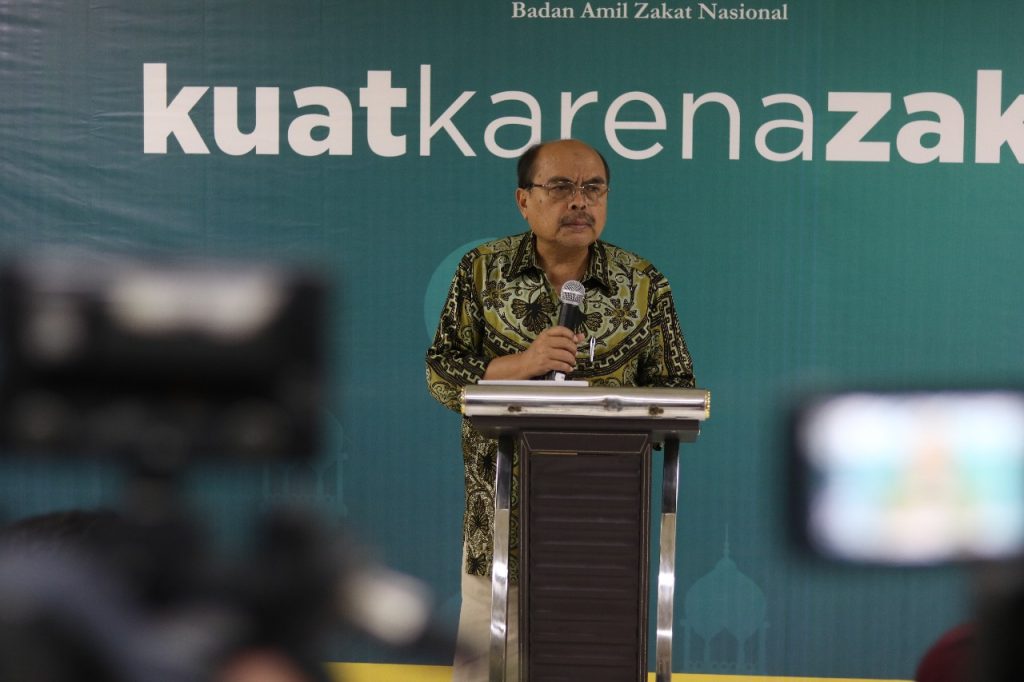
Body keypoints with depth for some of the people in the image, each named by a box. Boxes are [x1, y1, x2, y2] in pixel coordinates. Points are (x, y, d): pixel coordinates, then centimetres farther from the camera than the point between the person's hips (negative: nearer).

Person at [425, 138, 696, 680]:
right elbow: (440, 373, 0)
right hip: (501, 509, 0)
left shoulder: (643, 284, 3)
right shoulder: (482, 271, 3)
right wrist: (520, 364, -16)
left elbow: (677, 389, 6)